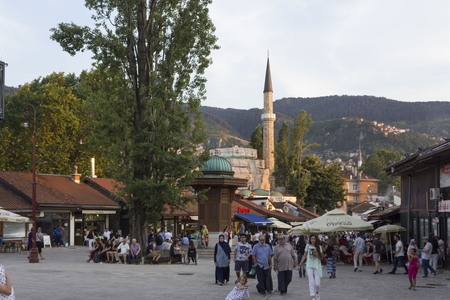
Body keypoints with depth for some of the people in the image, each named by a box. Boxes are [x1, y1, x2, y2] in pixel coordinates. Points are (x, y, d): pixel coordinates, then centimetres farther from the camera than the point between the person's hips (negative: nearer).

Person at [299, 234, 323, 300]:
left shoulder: (319, 247, 6)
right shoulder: (308, 246, 7)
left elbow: (320, 258, 5)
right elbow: (304, 256, 13)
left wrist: (316, 253, -13)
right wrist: (300, 265, 12)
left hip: (317, 266, 0)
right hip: (309, 266, 0)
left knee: (317, 283, -4)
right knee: (311, 282, -13)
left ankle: (316, 293, 26)